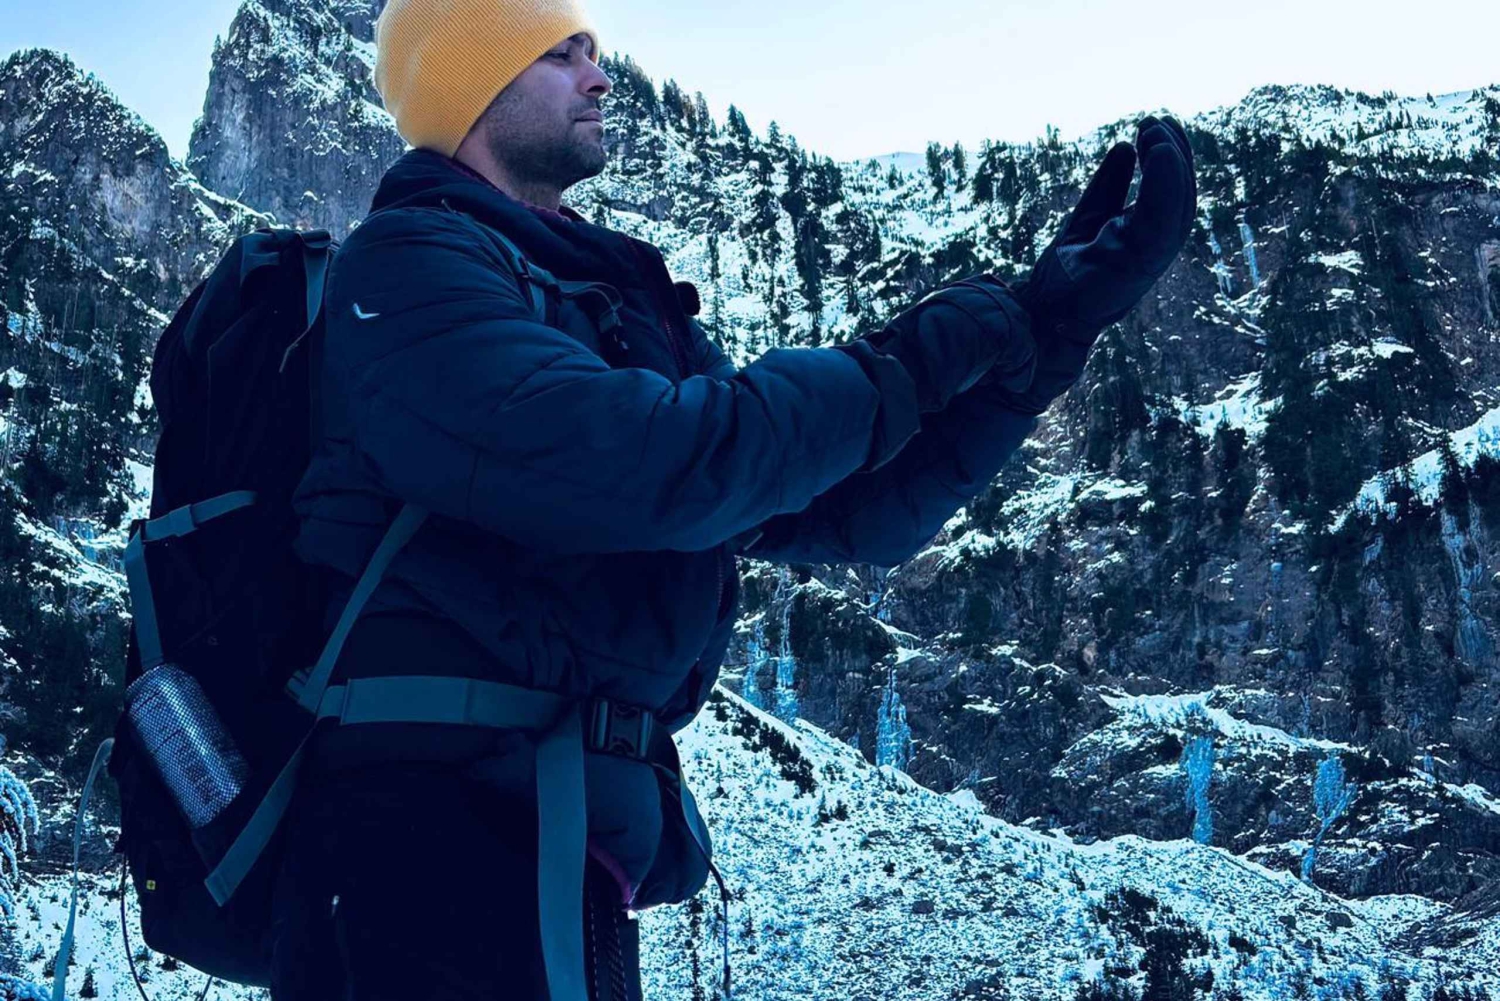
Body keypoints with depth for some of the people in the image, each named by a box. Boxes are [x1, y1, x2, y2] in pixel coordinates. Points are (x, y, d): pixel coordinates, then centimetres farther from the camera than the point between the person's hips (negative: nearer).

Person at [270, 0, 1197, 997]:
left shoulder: (618, 308, 19)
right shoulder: (408, 263, -7)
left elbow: (854, 510, 15)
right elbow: (642, 467, -23)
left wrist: (1047, 319, 8)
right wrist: (909, 358, -11)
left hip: (572, 862, 8)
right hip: (435, 843, -8)